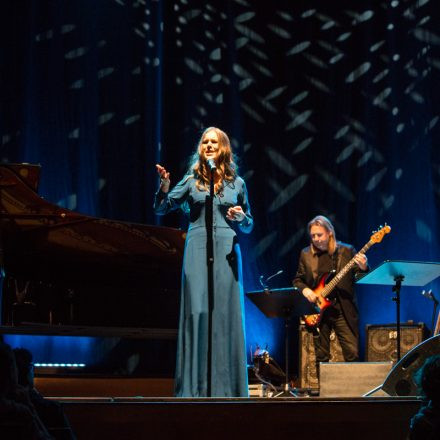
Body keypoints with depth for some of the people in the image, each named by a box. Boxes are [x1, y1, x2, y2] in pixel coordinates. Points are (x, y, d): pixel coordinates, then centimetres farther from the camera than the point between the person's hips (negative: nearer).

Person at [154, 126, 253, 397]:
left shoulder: (236, 183, 11)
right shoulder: (192, 180, 9)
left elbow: (249, 225, 16)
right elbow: (161, 209, 5)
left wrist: (240, 217, -6)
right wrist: (165, 186, -12)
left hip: (226, 252, 1)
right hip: (198, 250, -1)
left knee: (226, 313, -2)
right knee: (197, 311, -5)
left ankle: (226, 385, 4)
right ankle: (196, 385, 0)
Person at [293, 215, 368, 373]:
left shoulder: (347, 251, 4)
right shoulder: (306, 254, 9)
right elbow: (297, 280, 16)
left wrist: (363, 268, -22)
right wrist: (304, 289, -5)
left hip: (343, 310, -2)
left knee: (352, 353, -7)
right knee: (321, 356, 5)